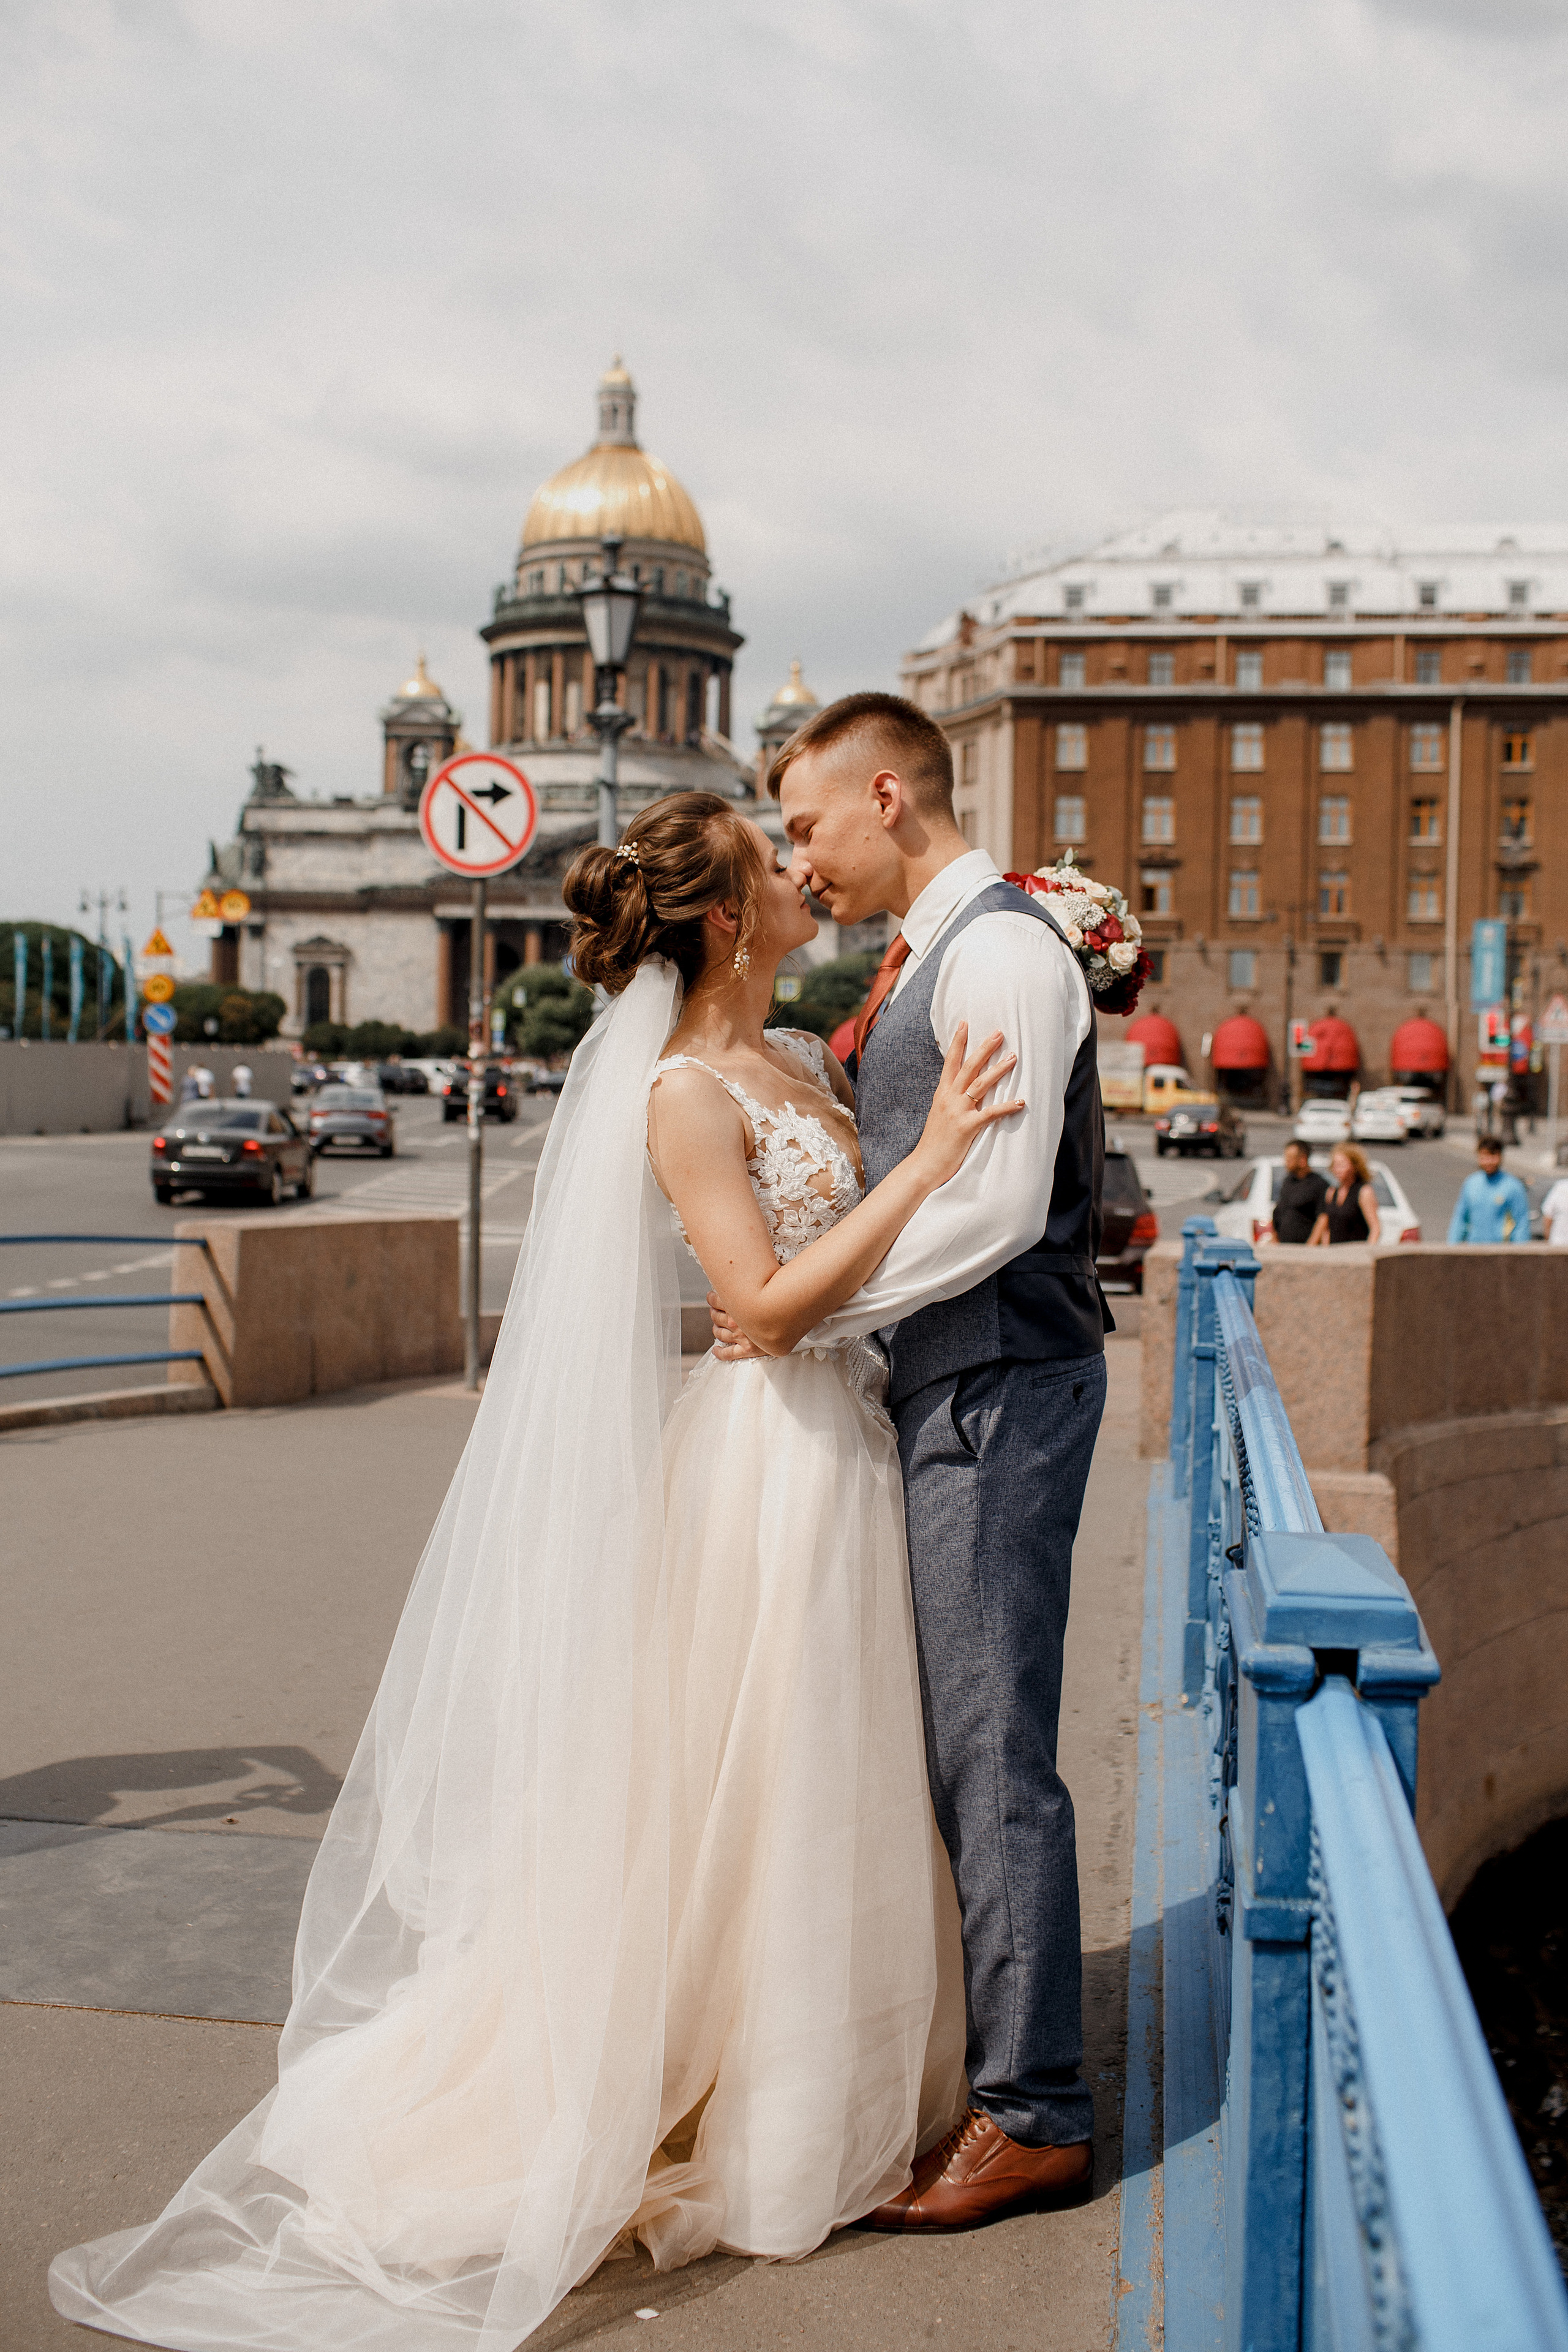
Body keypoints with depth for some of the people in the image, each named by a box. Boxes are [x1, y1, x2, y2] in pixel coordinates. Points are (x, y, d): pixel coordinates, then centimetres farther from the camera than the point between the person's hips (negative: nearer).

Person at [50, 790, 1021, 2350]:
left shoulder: (801, 1062, 10)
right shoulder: (684, 1094, -16)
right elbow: (770, 1299, -22)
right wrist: (929, 1164, -25)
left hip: (851, 1442, 9)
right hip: (771, 1456, -9)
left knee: (833, 1779, 17)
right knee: (752, 1787, 2)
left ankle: (829, 2093, 33)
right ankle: (750, 2136, 18)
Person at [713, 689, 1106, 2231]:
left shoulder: (1000, 950, -13)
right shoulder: (927, 961, 17)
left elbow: (999, 1206, -21)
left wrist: (810, 1312, -15)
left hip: (999, 1394, -10)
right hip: (945, 1391, 10)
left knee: (991, 1754, -4)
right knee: (947, 1742, 15)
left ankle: (1033, 2114, 6)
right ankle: (973, 2047, 28)